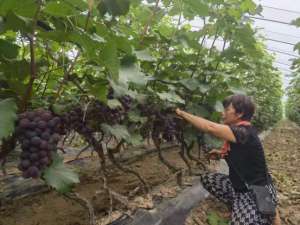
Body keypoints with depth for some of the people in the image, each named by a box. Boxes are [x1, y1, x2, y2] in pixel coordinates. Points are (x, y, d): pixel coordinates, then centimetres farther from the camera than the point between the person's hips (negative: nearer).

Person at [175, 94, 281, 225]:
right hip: (240, 187, 9)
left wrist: (182, 114, -24)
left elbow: (210, 128, -35)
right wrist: (221, 154, 0)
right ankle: (237, 207, 13)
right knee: (207, 179, 6)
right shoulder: (239, 132, 2)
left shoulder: (244, 132, -26)